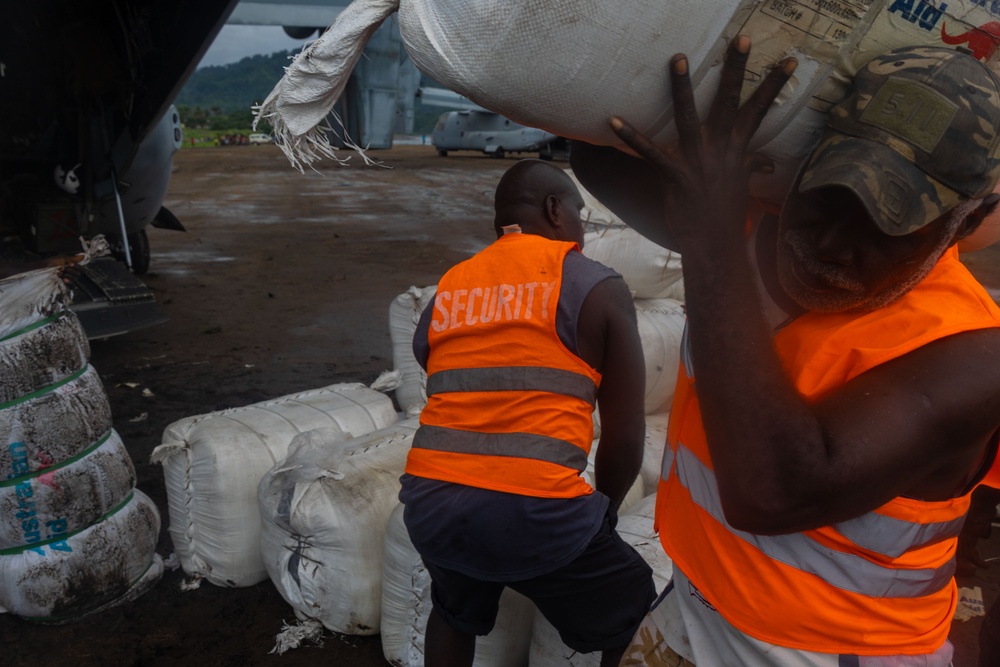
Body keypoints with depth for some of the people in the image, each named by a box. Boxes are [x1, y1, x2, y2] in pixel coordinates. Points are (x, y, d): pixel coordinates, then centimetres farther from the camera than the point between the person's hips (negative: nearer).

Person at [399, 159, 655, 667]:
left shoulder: (446, 290, 16)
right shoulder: (598, 287, 3)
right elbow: (625, 437, 2)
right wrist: (604, 510, 20)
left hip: (430, 500, 5)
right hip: (536, 509, -5)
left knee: (455, 611, 36)